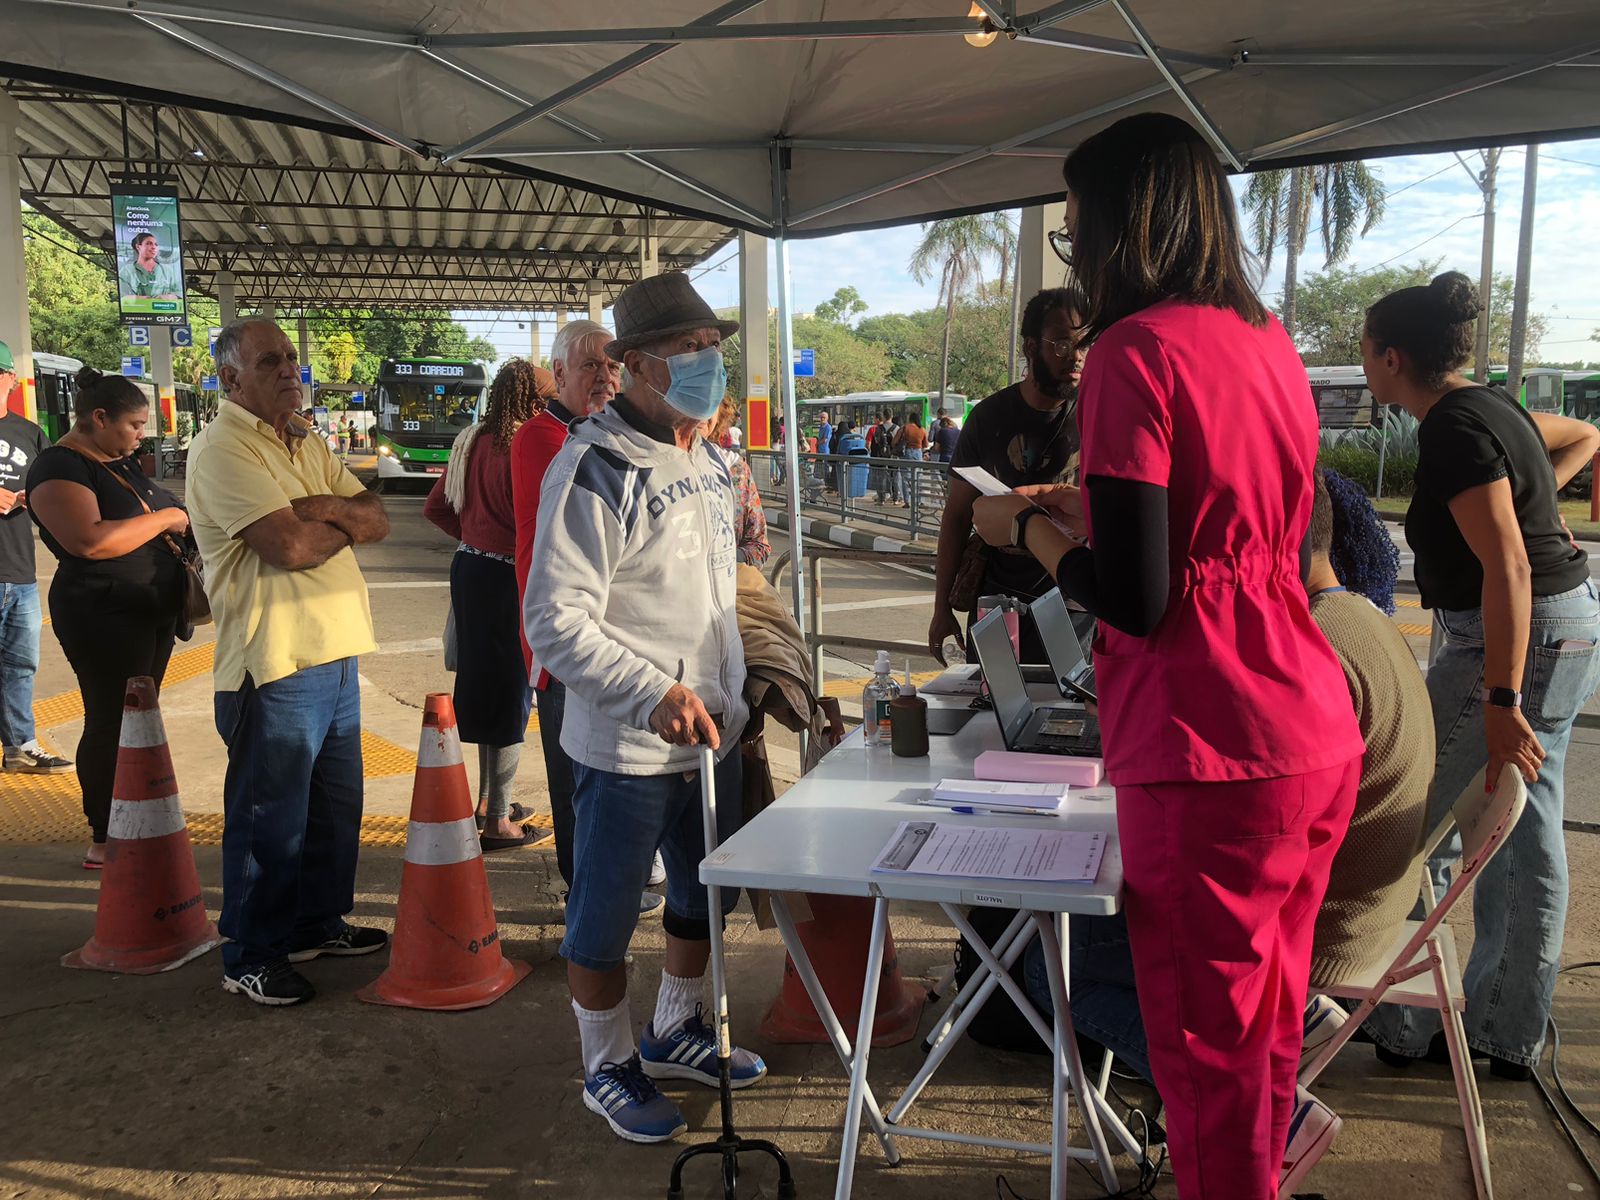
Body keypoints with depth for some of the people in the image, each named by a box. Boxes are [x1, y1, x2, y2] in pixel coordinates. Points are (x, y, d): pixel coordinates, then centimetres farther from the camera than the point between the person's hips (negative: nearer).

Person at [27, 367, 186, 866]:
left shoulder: (120, 463, 16)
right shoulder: (59, 467, -13)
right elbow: (91, 540, -28)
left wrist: (183, 521, 9)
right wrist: (164, 518, -20)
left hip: (152, 611, 9)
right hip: (104, 614, -9)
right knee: (112, 723, -3)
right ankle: (104, 842, 7)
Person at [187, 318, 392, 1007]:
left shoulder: (307, 446, 15)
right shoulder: (224, 448, -12)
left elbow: (377, 521, 7)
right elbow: (291, 546, -23)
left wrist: (321, 508, -13)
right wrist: (347, 520, -4)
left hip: (335, 654, 9)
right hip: (274, 665, -9)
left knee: (336, 804, 19)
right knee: (270, 820, 2)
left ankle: (319, 923, 35)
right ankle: (251, 958, 17)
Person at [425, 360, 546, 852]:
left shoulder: (472, 441, 8)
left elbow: (435, 507, 15)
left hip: (468, 567, 8)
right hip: (506, 577, -8)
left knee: (483, 685, 19)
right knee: (512, 695, 2)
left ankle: (487, 800, 33)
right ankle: (497, 822, 10)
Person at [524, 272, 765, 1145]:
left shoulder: (707, 461, 9)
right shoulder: (596, 469, -18)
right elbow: (556, 621, -23)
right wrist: (655, 695, -30)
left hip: (710, 732, 8)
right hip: (626, 746, -8)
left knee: (707, 895, 22)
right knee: (605, 919, 8)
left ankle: (676, 1031, 43)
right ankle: (608, 1067, 30)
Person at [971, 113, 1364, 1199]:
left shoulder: (1135, 349, -13)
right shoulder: (1271, 342, 11)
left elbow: (1132, 598, -17)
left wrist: (1027, 530, 0)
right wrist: (1088, 506, 23)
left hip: (1210, 754, -8)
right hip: (1318, 741, 8)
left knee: (1207, 1047, 8)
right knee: (1267, 1002, 26)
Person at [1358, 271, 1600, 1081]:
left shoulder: (1454, 432, -19)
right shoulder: (1485, 407, 10)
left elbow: (1508, 567, -26)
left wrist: (1501, 702, -28)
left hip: (1517, 639, -10)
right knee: (1526, 835, 13)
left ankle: (1401, 1027, 10)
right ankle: (1509, 1035, 24)